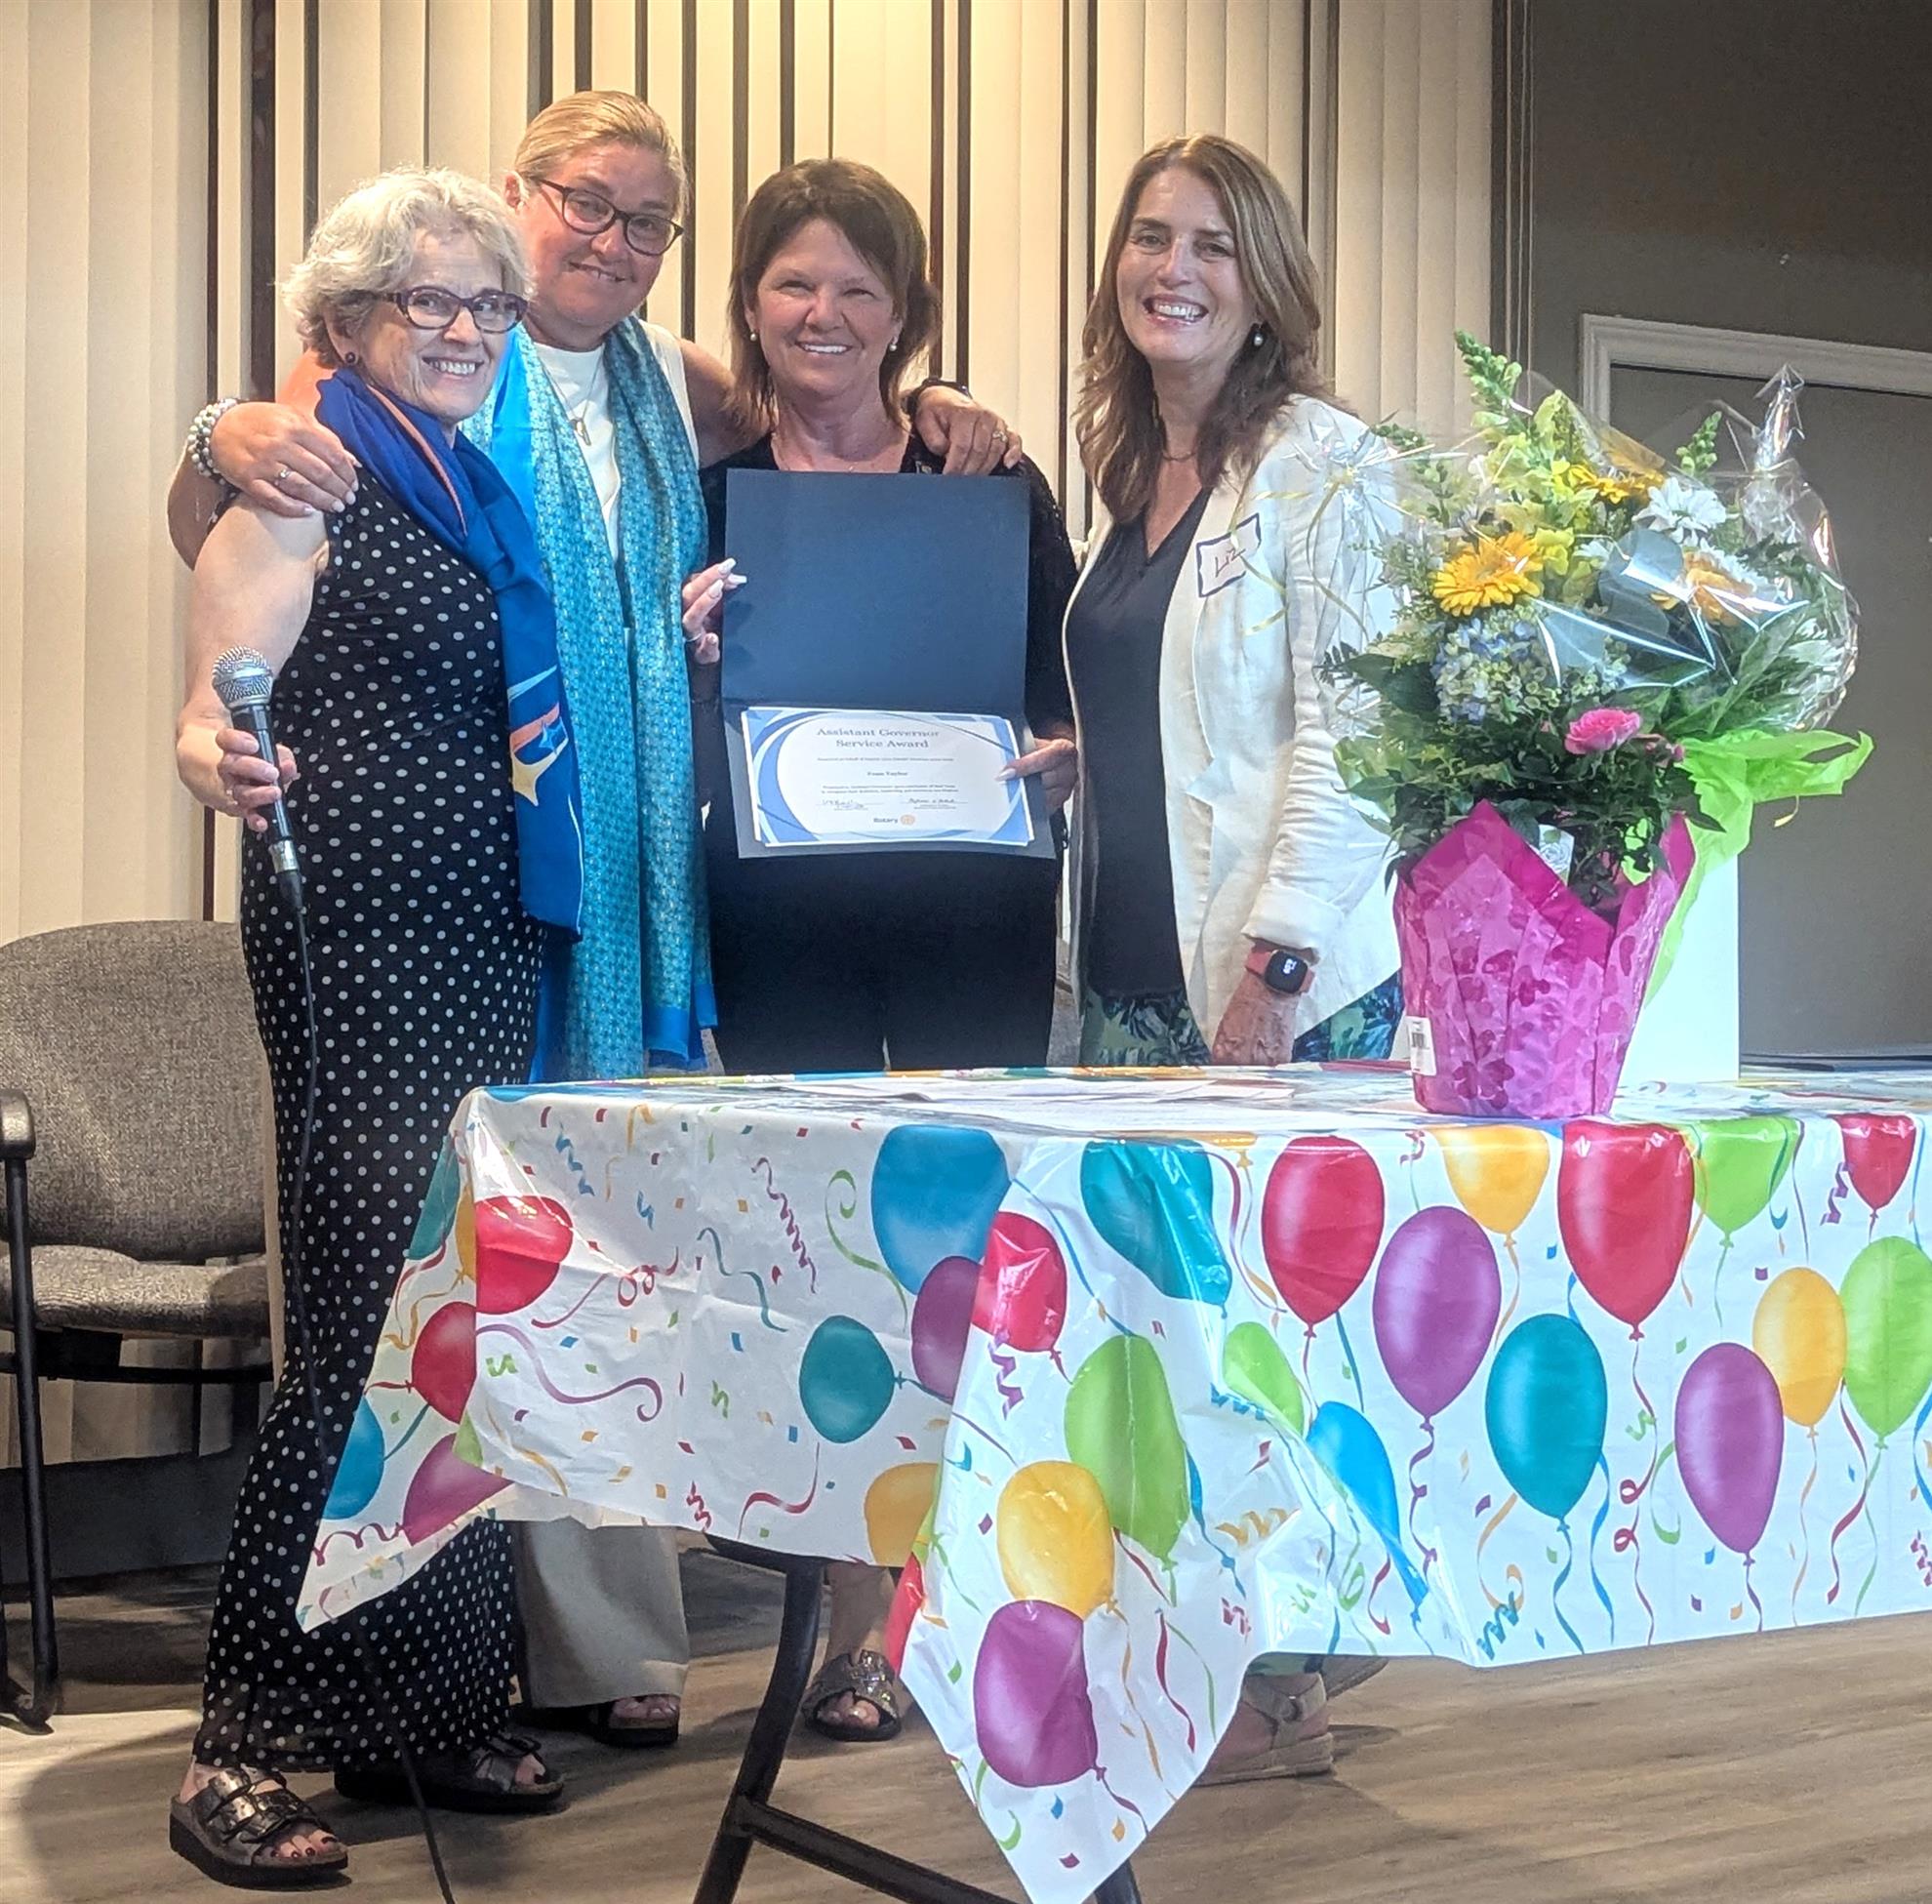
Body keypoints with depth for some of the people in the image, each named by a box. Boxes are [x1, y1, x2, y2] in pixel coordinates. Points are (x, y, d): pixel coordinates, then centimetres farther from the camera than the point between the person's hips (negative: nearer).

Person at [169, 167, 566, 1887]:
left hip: (484, 946, 8)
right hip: (356, 949, -8)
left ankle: (425, 1714, 18)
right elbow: (217, 719, -11)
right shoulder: (307, 484, -4)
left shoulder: (482, 493, 19)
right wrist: (221, 764, -34)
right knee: (370, 1336, -10)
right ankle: (245, 1749, -3)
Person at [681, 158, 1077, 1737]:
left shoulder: (993, 491, 8)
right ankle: (860, 1617, 12)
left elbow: (1076, 705, 9)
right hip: (783, 935, 0)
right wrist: (691, 656, -14)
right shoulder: (705, 499, 7)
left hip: (972, 918, 0)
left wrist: (1061, 760, -12)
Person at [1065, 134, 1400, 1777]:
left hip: (1287, 982, -7)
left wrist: (1279, 959, -18)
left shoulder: (1322, 459, -6)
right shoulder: (1133, 475, 15)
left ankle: (1285, 1687, 10)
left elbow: (1350, 730, -14)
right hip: (1136, 976, 7)